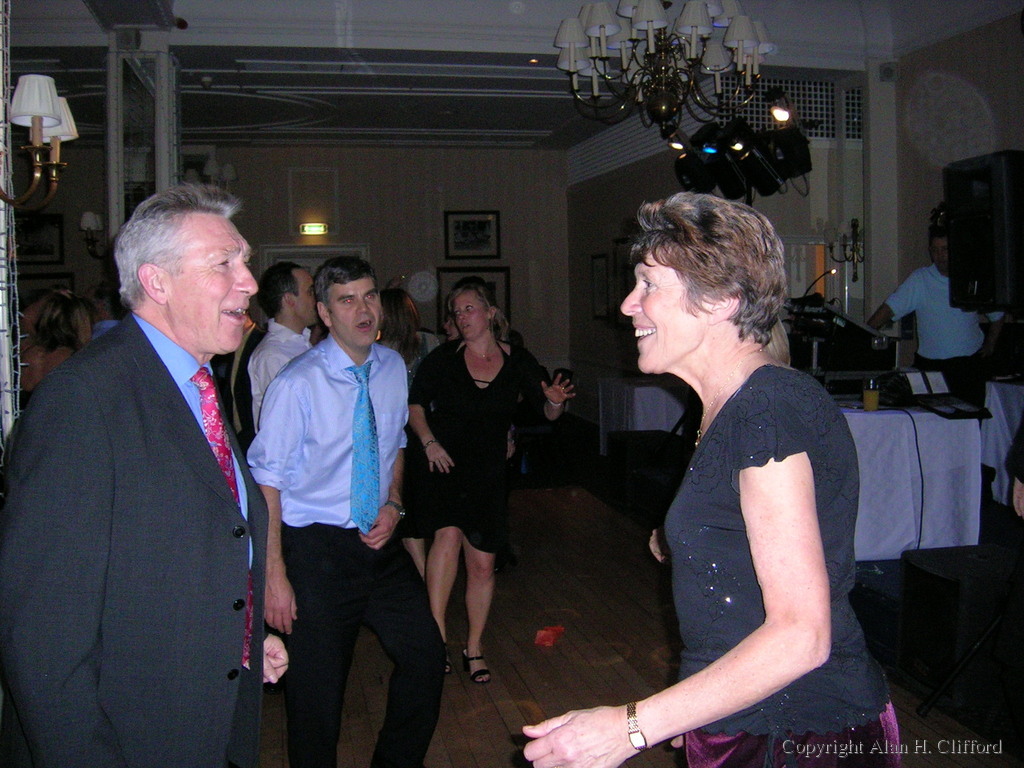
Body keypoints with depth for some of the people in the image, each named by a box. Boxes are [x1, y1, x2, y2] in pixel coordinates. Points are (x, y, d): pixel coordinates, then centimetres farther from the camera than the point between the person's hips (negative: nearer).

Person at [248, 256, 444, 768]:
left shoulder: (393, 368, 3)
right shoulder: (297, 384, -16)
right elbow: (268, 482, -14)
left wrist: (393, 504, 0)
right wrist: (274, 574, -17)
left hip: (379, 541, 6)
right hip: (316, 551, -6)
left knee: (425, 656, 13)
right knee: (316, 691, 4)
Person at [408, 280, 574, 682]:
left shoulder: (517, 361, -1)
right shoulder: (443, 358, -4)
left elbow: (548, 411, 3)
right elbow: (415, 404, 6)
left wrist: (556, 401, -20)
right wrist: (429, 442, -9)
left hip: (489, 471, 2)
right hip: (444, 464, -2)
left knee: (482, 564, 5)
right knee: (449, 534, -28)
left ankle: (474, 649, 24)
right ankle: (436, 636, -20)